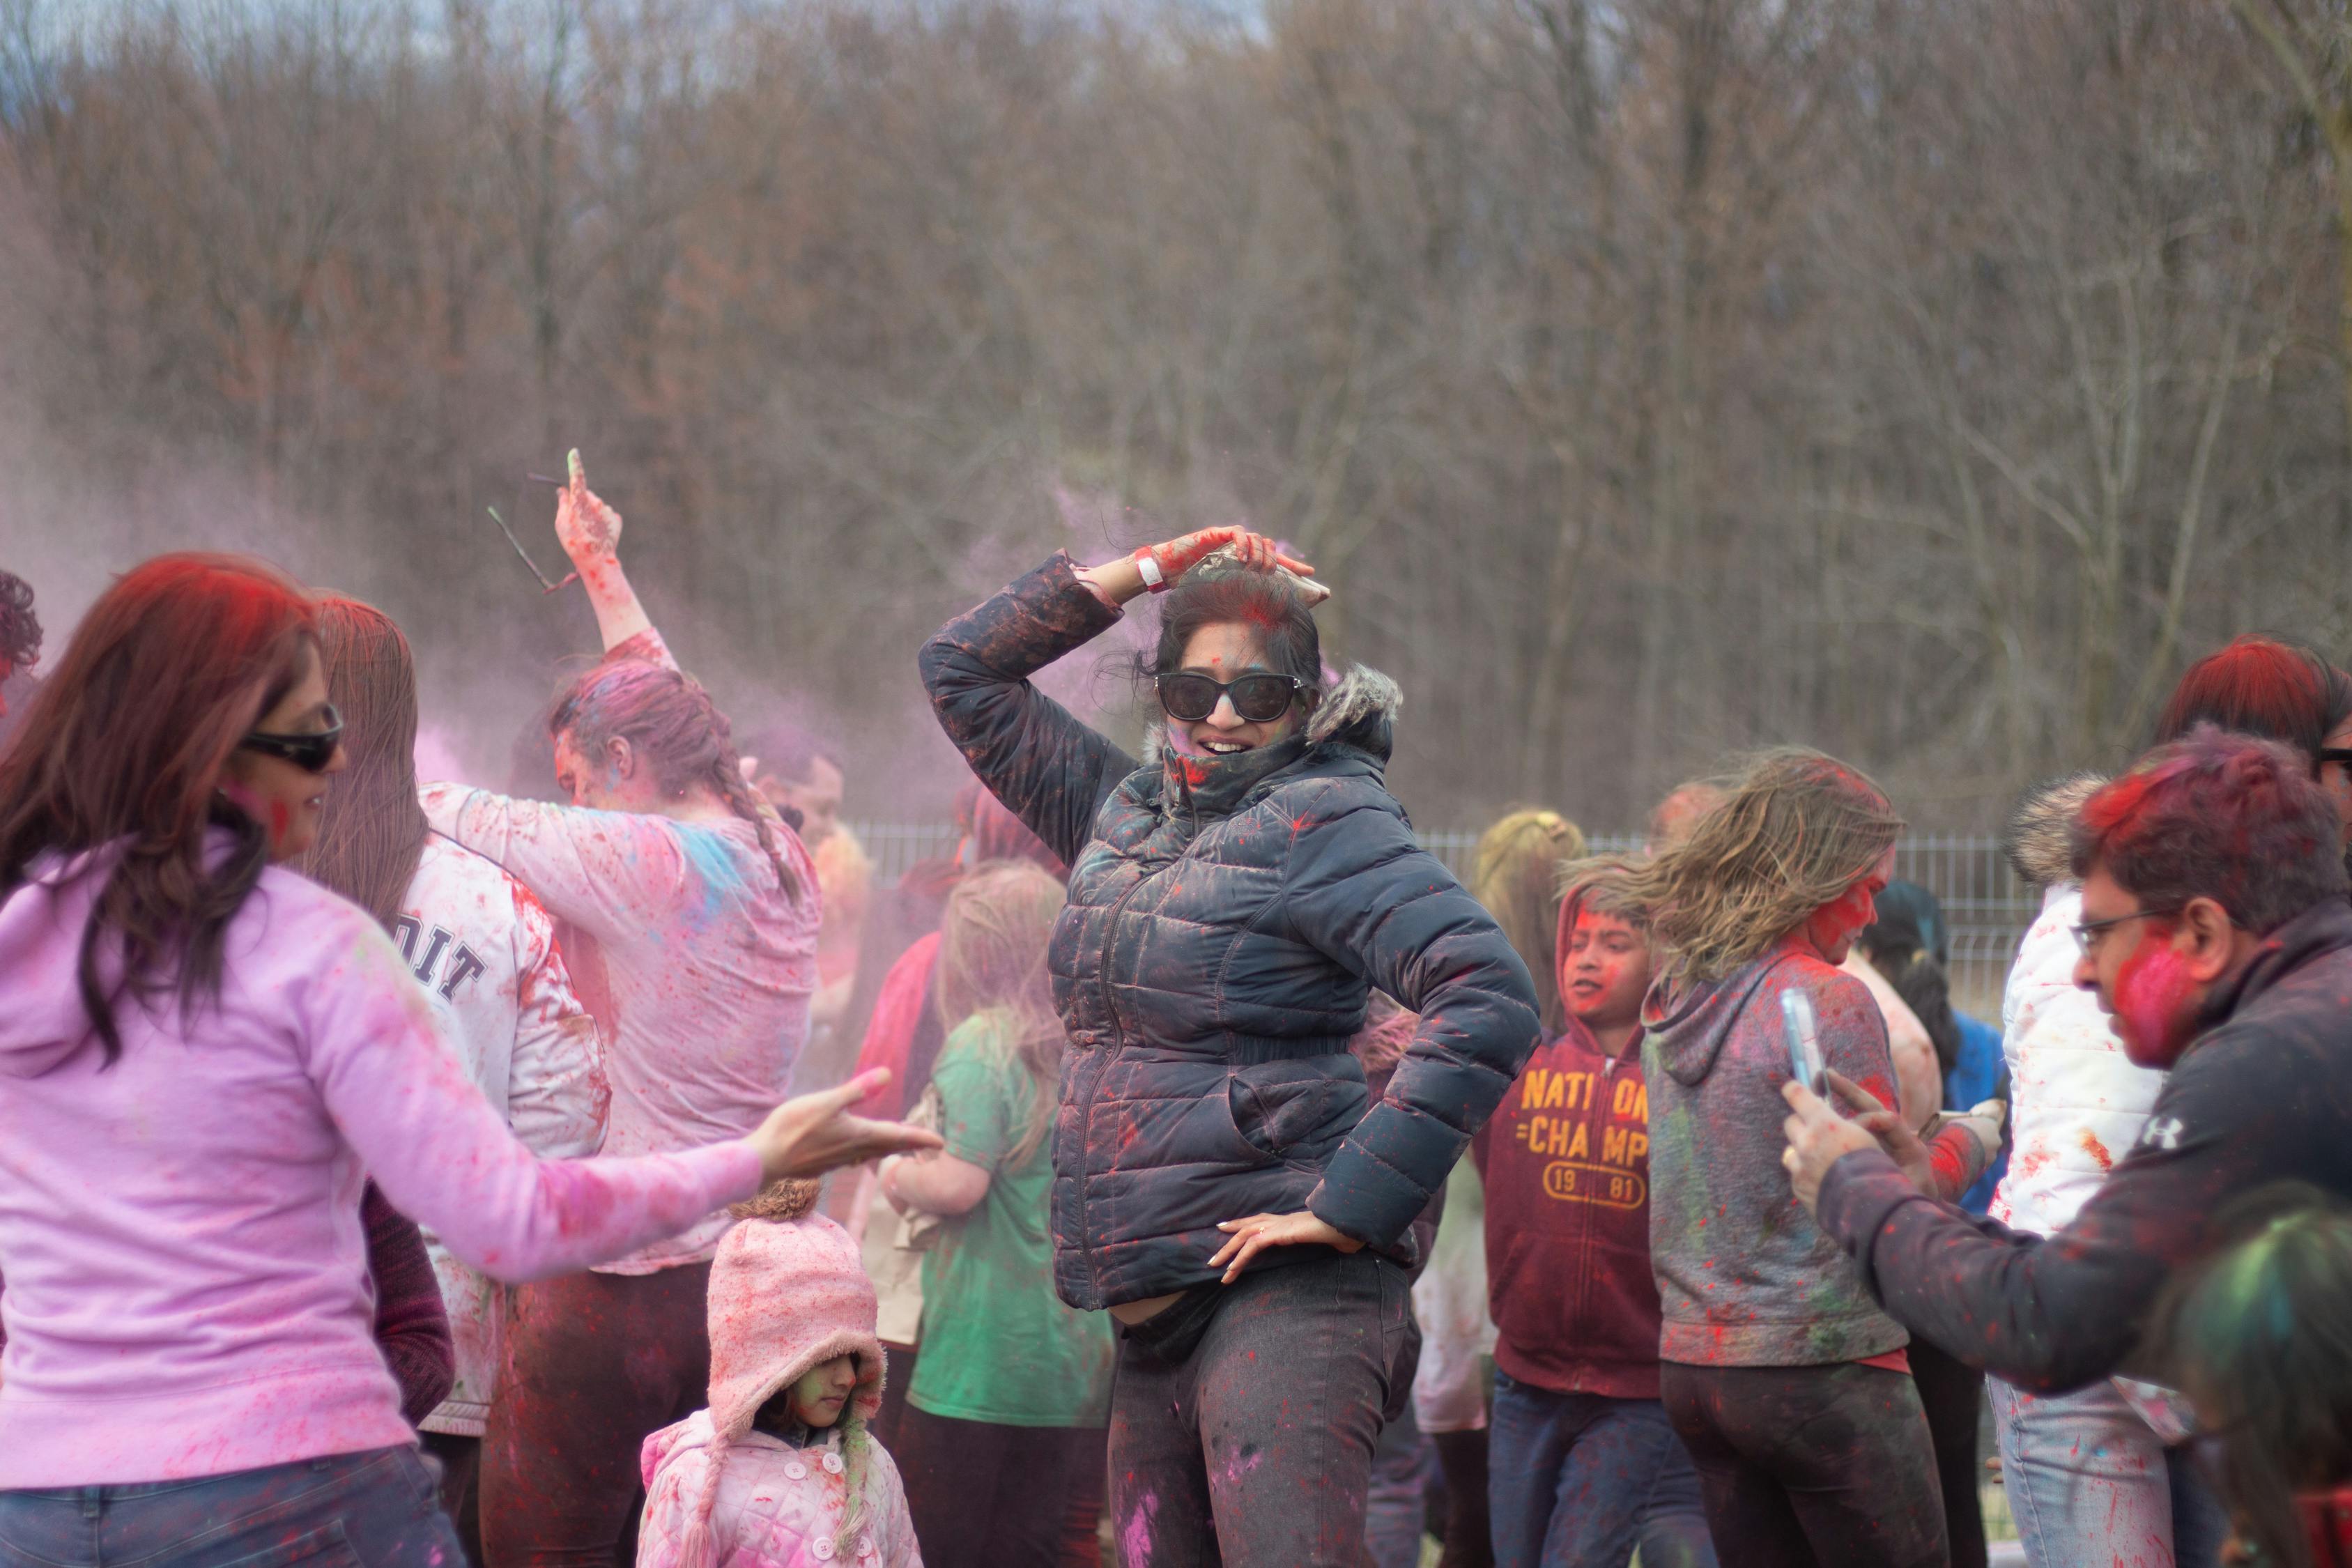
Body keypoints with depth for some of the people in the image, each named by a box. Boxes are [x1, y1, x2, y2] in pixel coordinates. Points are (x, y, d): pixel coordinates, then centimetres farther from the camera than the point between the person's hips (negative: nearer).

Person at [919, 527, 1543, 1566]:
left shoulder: (1322, 821, -5)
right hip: (1153, 1319, 8)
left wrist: (1351, 1204, -19)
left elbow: (1490, 1002, -16)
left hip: (1279, 1296, -8)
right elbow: (962, 670, 26)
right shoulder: (1122, 814, 18)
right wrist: (1144, 571, 14)